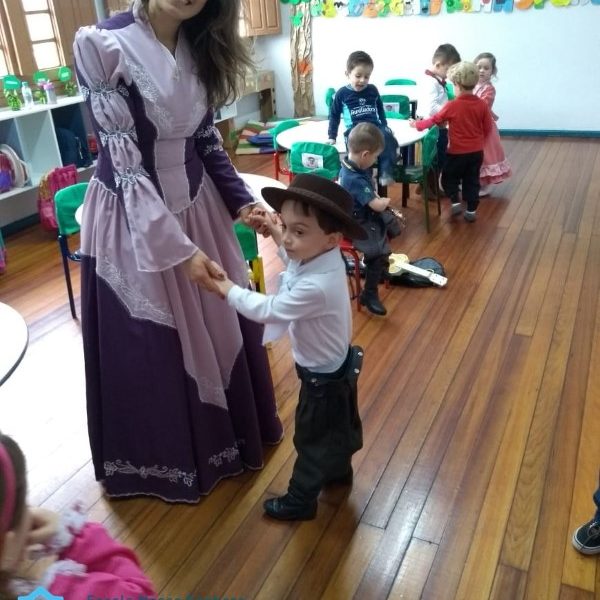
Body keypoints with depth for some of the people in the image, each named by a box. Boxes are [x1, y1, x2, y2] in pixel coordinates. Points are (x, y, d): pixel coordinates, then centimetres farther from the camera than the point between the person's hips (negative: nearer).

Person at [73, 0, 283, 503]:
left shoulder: (201, 46, 1)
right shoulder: (101, 45, -18)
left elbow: (207, 138, 9)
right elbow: (124, 162, -21)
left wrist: (243, 201, -2)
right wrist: (177, 249, -24)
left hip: (197, 206, 6)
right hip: (134, 217, -5)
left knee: (223, 325, 17)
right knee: (148, 347, 11)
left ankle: (231, 431, 44)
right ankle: (164, 456, 37)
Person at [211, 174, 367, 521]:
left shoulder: (316, 286, -41)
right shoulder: (323, 257, -13)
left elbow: (266, 310, -33)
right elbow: (296, 256, 13)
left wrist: (224, 287, -23)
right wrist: (273, 231, 6)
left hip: (322, 376, -9)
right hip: (337, 366, 9)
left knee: (312, 437, 12)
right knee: (338, 426, 30)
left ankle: (301, 500, 32)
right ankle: (339, 469, 54)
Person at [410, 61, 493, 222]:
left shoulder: (452, 106, -15)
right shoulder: (482, 104, -5)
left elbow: (434, 120, -5)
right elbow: (487, 128, 3)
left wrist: (417, 124, 9)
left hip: (457, 152, -4)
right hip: (476, 152, 4)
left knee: (449, 177, 17)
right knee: (472, 181, 13)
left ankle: (455, 202, 5)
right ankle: (471, 210, 14)